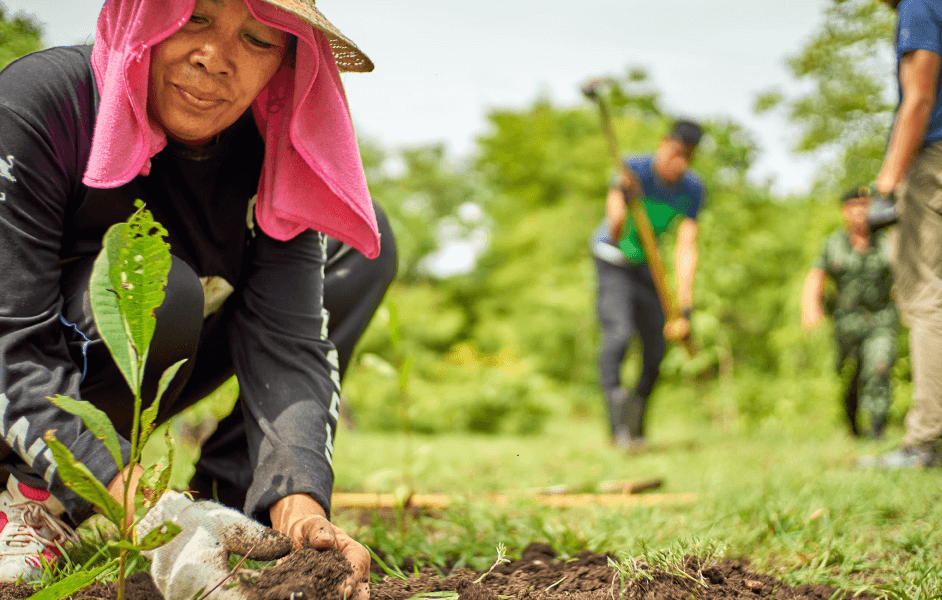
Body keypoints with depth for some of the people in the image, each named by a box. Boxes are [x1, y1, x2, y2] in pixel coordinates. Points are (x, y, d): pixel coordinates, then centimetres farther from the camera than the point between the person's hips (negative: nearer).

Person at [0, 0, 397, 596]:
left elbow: (286, 342, -22)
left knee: (362, 244, -3)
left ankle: (227, 499, -10)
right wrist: (149, 508, -47)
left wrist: (299, 506, -41)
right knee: (157, 293, -35)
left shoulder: (274, 151, -14)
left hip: (129, 391, 5)